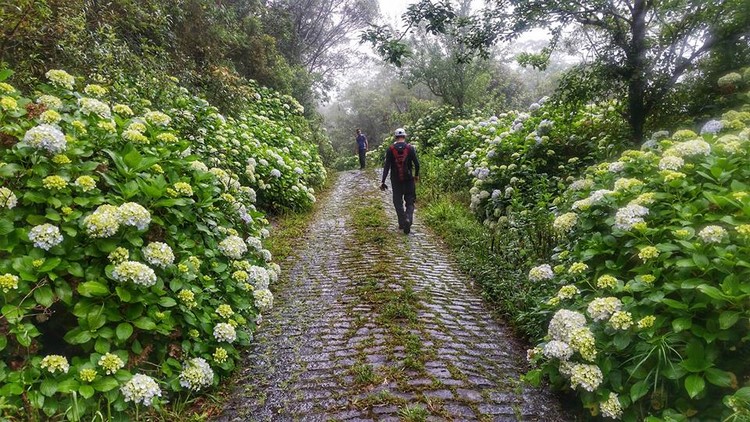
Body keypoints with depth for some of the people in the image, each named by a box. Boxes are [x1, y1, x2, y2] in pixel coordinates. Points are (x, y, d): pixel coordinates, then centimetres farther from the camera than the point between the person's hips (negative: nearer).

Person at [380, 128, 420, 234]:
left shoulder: (390, 149, -3)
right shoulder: (410, 148, -3)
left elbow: (386, 166, -7)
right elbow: (417, 164, -4)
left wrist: (383, 181, -5)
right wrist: (416, 175, 14)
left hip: (396, 180, 0)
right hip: (408, 180, 0)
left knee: (398, 202, 13)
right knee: (410, 202, 8)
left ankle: (402, 223, 13)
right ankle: (408, 219, -16)